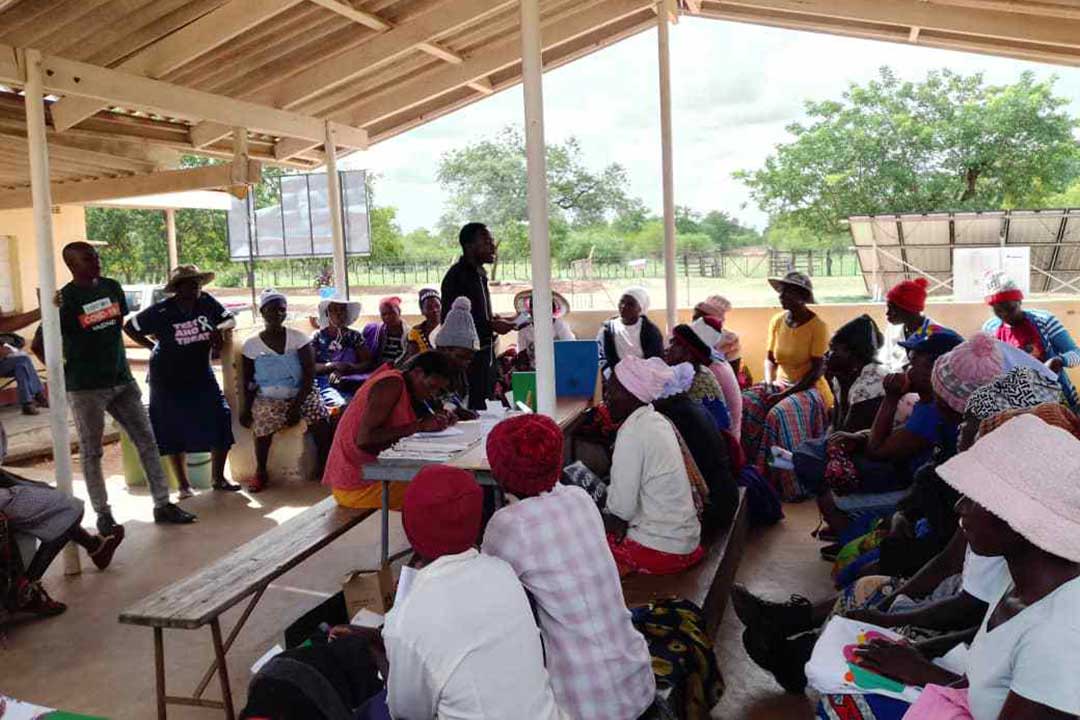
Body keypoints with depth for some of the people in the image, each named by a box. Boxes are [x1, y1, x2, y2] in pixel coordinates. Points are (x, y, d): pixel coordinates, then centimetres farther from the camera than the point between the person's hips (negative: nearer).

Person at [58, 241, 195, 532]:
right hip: (85, 388, -5)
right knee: (91, 452, 6)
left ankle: (162, 504, 12)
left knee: (147, 441, 5)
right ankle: (103, 513, 17)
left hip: (122, 379, 6)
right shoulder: (65, 299, -11)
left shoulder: (112, 287, 5)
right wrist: (62, 372, -10)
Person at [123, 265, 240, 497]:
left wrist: (219, 328, -18)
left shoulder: (207, 302, -9)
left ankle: (218, 478, 9)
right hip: (169, 379, -2)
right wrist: (153, 347, -5)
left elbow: (231, 319, 3)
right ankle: (184, 485, 15)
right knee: (174, 430, 2)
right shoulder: (161, 311, -15)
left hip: (201, 374, 3)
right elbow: (130, 327, -3)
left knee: (220, 420, -5)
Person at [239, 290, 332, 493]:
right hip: (268, 397, 0)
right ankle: (260, 472, -7)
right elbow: (248, 382, 7)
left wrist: (297, 406, -16)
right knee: (263, 421, -30)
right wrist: (246, 409, -8)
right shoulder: (251, 344, 3)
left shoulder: (298, 338, -1)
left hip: (301, 394, 0)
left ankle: (325, 466, -10)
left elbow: (309, 374, -6)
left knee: (320, 418, -28)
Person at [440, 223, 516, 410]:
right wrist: (491, 326, -19)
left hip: (485, 352, 9)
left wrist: (496, 321, 10)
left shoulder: (479, 274, 17)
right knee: (473, 409, -9)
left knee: (486, 405, 10)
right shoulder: (456, 276, -13)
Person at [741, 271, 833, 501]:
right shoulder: (777, 321, 4)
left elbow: (816, 371, -15)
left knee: (780, 415, -34)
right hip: (780, 384, 6)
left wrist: (785, 394, -21)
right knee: (744, 405, -19)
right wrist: (769, 384, -8)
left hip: (809, 388, -6)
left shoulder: (817, 326, -12)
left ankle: (792, 484, -21)